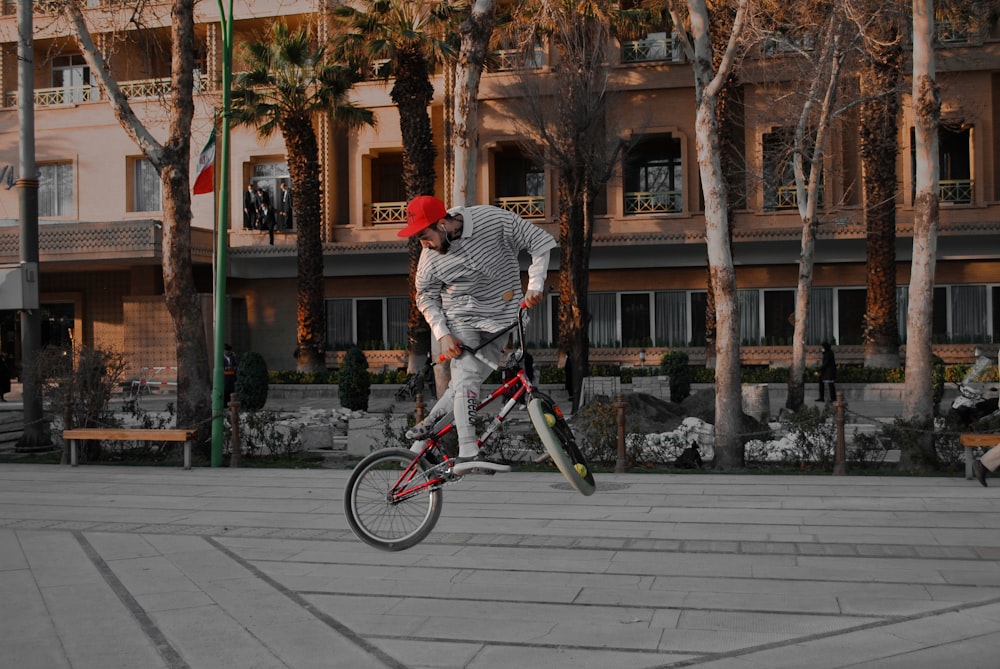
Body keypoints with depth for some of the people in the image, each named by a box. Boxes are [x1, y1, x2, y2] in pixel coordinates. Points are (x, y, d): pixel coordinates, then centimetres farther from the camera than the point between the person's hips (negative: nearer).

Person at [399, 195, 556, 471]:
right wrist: (443, 335, -10)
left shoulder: (494, 220, -18)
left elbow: (542, 243, -12)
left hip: (500, 318, 0)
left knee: (471, 378, -4)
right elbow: (426, 298, 2)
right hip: (461, 318, 0)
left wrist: (535, 286, -20)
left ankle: (427, 425, 15)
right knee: (466, 377, -16)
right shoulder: (430, 258, -11)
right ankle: (468, 453, -19)